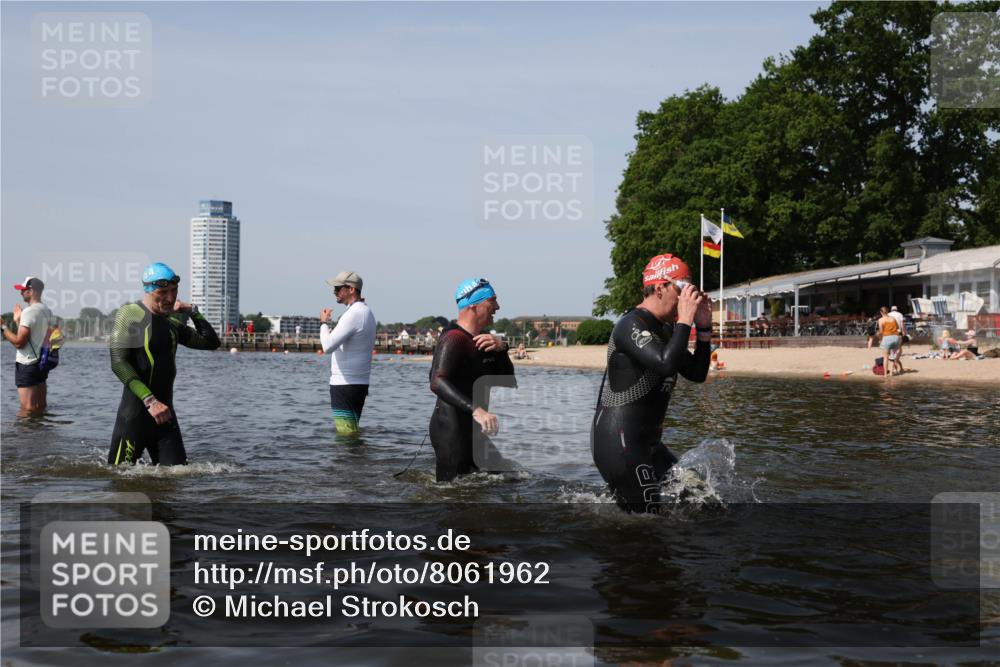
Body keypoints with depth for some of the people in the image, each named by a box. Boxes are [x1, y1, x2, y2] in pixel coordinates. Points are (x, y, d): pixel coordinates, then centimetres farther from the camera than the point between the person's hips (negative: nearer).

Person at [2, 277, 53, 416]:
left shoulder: (29, 312, -16)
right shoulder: (47, 311, 10)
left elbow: (19, 342, -19)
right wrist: (18, 321, 21)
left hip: (27, 364, -9)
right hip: (42, 362, 9)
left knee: (27, 409, -8)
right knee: (40, 407, 12)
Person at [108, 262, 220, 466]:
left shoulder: (171, 322, 14)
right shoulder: (130, 314, -7)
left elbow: (211, 342, 21)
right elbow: (118, 364, -16)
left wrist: (193, 311, 10)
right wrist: (150, 401, -23)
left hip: (164, 411, 6)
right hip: (135, 412, -6)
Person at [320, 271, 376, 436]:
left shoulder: (353, 314, -18)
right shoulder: (366, 311, 15)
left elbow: (328, 346, -25)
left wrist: (324, 323, -8)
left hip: (345, 384, -10)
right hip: (361, 383, 10)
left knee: (346, 434, -7)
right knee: (352, 432, 14)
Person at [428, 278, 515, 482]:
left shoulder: (484, 341, 15)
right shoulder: (453, 339, -16)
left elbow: (508, 382, 10)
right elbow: (438, 383, -32)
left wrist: (501, 348, -8)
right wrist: (476, 410, -44)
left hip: (472, 430, 10)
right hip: (451, 430, -10)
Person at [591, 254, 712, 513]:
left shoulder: (665, 330, 16)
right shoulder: (632, 325, -16)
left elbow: (697, 373, 17)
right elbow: (665, 365, -32)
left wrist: (703, 328, 7)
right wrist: (684, 320, -23)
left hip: (646, 441, 10)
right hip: (617, 442, -10)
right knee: (645, 517, -10)